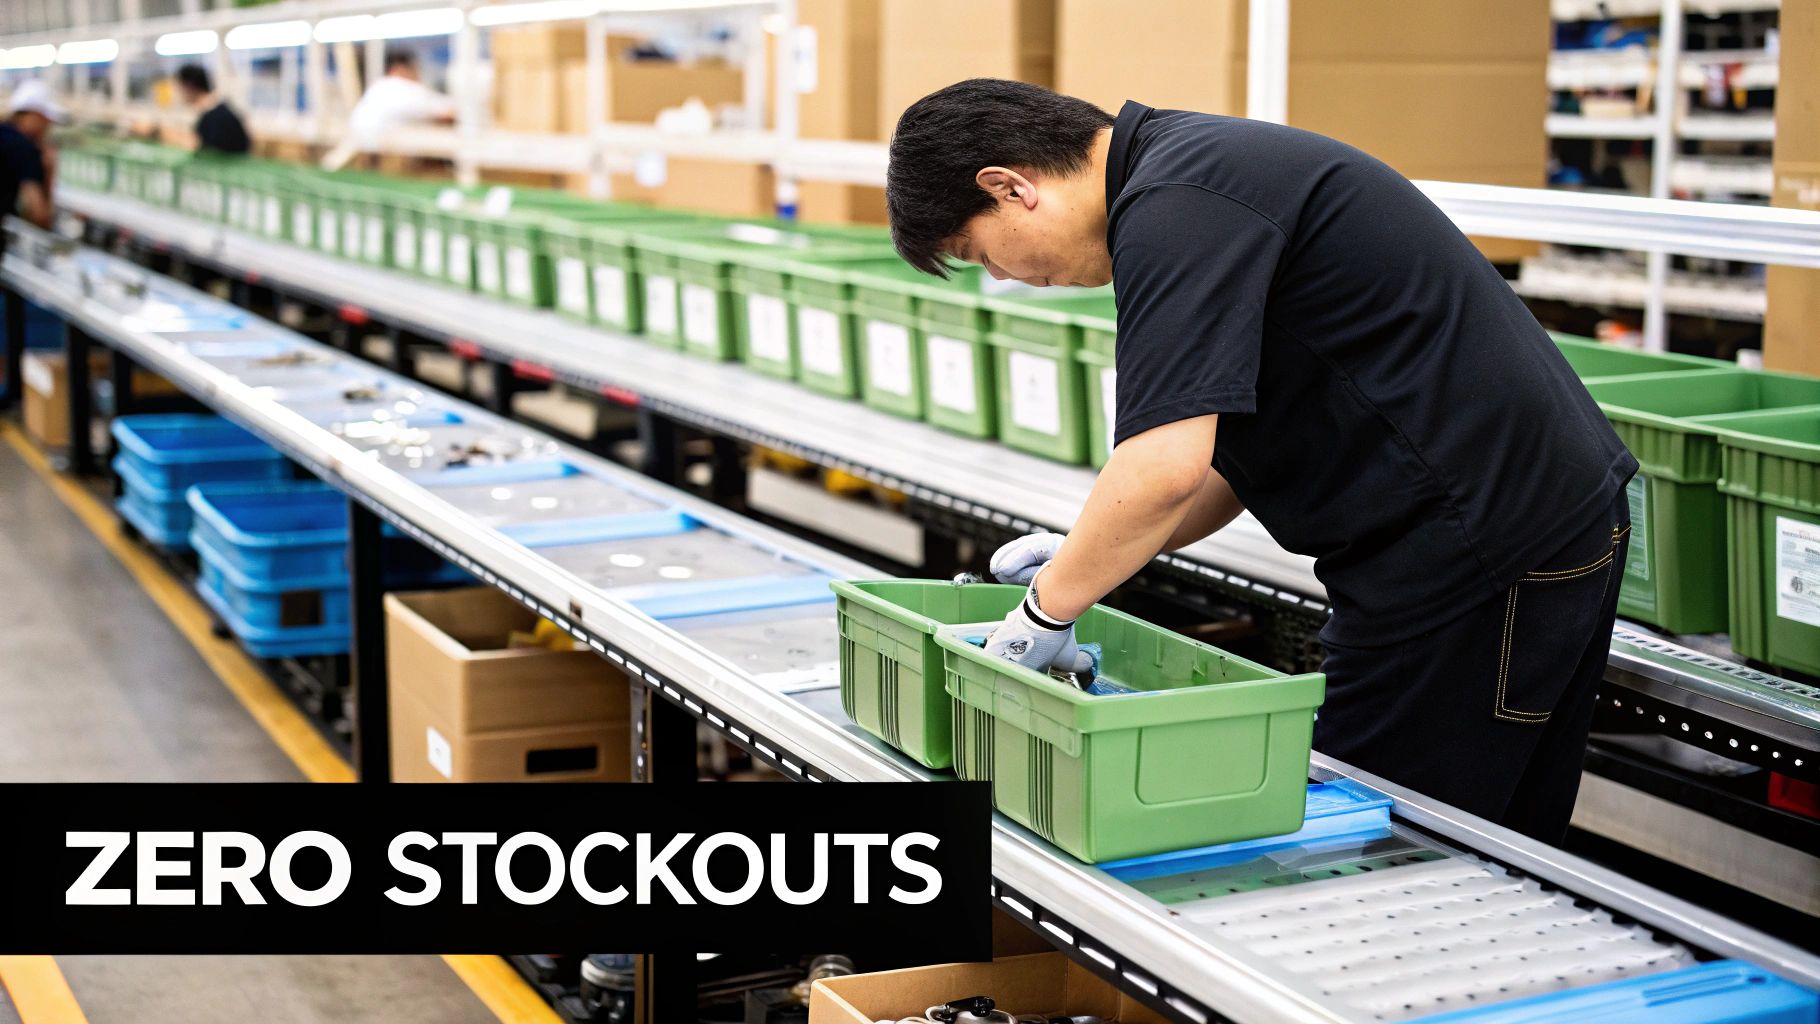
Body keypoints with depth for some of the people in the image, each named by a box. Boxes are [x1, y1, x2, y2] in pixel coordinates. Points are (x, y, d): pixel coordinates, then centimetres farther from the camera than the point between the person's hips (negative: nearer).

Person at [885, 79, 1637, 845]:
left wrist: (1048, 608, -11)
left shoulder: (1173, 207, -18)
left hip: (1485, 552, -11)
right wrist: (1094, 554, 15)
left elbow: (1167, 466, -26)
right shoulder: (1195, 163, 15)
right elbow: (1230, 440, 23)